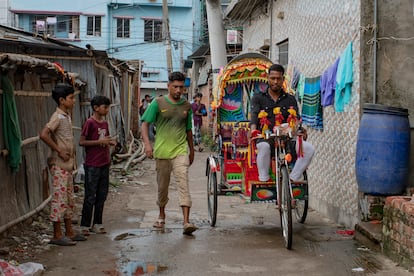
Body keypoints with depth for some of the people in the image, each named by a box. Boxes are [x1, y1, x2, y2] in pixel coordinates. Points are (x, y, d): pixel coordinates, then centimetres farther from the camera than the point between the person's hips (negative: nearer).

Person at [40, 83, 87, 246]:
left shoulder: (67, 115, 12)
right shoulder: (58, 117, -15)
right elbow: (43, 135, -28)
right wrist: (59, 151, -21)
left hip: (67, 165, 9)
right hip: (59, 165, -9)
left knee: (69, 199, 14)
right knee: (59, 199, -4)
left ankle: (69, 232, 22)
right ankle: (57, 235, 3)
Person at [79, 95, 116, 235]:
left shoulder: (105, 123, 11)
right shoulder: (90, 123, -11)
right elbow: (82, 142, -14)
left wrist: (110, 142, 1)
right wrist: (99, 142, -19)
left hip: (104, 164, 7)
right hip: (92, 165, -7)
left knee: (102, 195, 11)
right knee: (90, 196, -2)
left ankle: (97, 224, 20)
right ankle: (85, 225, 8)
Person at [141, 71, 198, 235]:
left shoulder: (186, 106, 8)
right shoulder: (158, 103, 0)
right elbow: (145, 124, -3)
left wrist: (192, 151, 22)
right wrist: (147, 143, -17)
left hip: (180, 151, 1)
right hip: (161, 152, 0)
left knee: (183, 184, -12)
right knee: (162, 186, 12)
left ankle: (186, 222, -17)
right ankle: (161, 215, 33)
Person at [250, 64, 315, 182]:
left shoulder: (290, 100, 18)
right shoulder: (258, 98, 14)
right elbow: (254, 114, -4)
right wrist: (253, 128, -27)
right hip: (264, 137, -2)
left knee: (309, 148, -24)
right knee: (264, 147, -39)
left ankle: (293, 179, -13)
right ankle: (263, 180, -23)